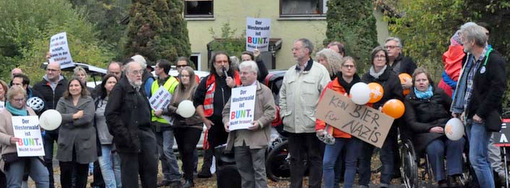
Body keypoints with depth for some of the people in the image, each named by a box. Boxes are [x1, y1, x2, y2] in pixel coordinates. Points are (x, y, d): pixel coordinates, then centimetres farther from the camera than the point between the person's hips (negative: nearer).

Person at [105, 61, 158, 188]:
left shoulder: (140, 88, 18)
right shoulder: (120, 88, -8)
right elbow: (111, 114, -15)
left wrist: (149, 130, 13)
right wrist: (123, 134, -20)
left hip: (145, 133, 8)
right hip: (129, 138, -8)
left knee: (151, 167, 7)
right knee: (130, 171, -2)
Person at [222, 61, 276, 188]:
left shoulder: (264, 91, 2)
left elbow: (271, 111, -5)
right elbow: (227, 110, 19)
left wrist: (259, 123, -20)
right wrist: (226, 121, -1)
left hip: (257, 137, -5)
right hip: (239, 138, 5)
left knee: (259, 170, -3)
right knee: (243, 170, 10)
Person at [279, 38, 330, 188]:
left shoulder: (319, 70, -4)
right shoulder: (290, 72, 15)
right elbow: (282, 95, 20)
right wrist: (283, 113, 9)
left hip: (311, 124, -6)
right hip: (292, 125, 6)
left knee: (314, 158, 3)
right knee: (295, 159, 12)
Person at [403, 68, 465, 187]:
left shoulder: (439, 93, 16)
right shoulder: (409, 100, 8)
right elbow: (411, 123, -1)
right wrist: (430, 128, -15)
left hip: (446, 127, 2)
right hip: (425, 132, -2)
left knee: (457, 141, -31)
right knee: (435, 148, -35)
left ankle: (453, 177, -30)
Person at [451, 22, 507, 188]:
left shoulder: (494, 60, -13)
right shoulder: (469, 58, 13)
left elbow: (497, 90, -18)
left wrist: (481, 114, -17)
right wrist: (459, 109, 10)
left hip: (482, 118, -9)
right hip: (470, 116, 9)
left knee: (477, 159, -13)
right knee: (481, 159, 14)